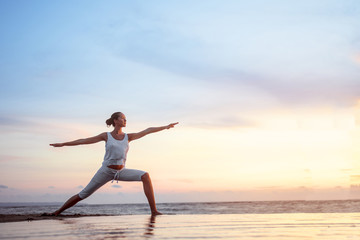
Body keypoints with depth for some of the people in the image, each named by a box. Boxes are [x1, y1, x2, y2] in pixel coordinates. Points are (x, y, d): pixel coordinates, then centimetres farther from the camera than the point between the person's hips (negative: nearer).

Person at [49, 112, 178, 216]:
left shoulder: (128, 137, 3)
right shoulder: (106, 136, -2)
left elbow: (148, 131, 1)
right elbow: (84, 141, 1)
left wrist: (166, 127, -1)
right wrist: (63, 144, 2)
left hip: (121, 171, 2)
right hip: (106, 171, -2)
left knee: (145, 176, -21)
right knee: (83, 195, 1)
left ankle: (154, 211, -21)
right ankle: (58, 211, 20)